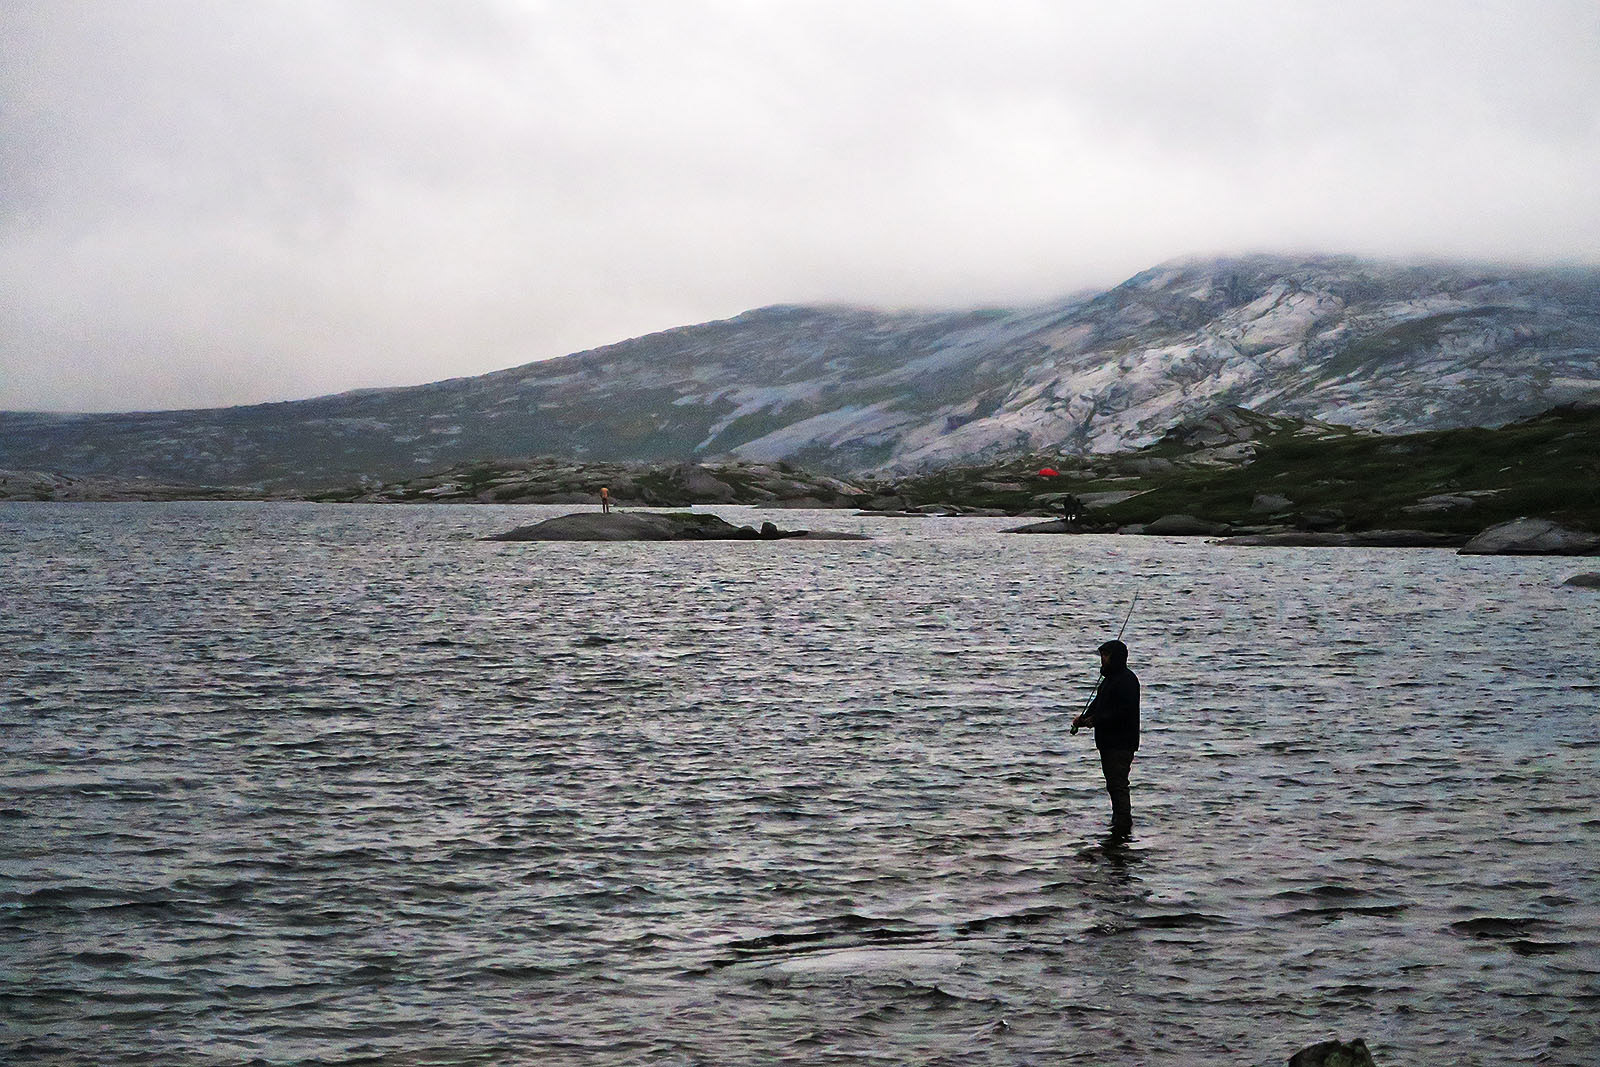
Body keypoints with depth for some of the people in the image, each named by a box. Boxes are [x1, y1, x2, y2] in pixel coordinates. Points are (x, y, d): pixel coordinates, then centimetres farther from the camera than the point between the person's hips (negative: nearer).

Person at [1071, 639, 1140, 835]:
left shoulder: (1127, 680, -15)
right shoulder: (1109, 678, 19)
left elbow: (1123, 712, -23)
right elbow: (1098, 703, 22)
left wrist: (1096, 720, -20)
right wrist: (1084, 718, 5)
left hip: (1121, 743, -11)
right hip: (1108, 742, 11)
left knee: (1118, 784, -12)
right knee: (1113, 784, 15)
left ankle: (1123, 825, -12)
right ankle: (1118, 821, 23)